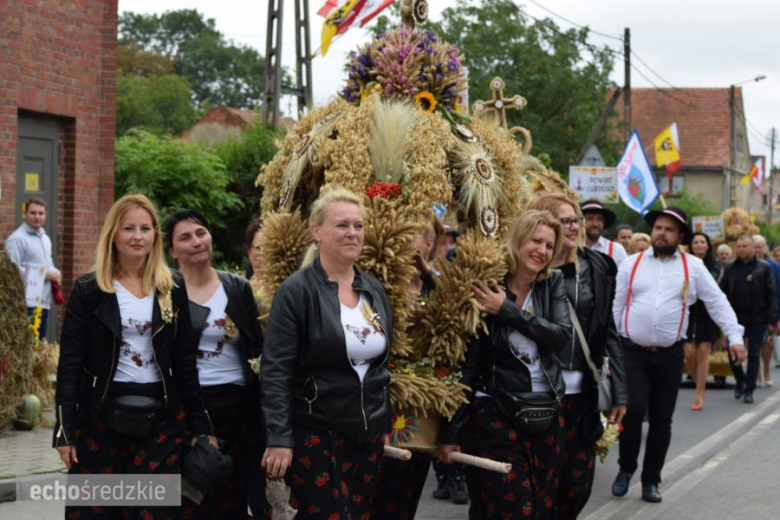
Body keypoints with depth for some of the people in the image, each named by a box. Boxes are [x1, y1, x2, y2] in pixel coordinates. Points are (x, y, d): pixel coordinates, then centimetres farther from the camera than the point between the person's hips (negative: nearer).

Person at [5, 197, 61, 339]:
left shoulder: (45, 238, 19)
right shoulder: (17, 239, -11)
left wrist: (55, 273, 5)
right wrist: (44, 274, -17)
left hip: (44, 301, 9)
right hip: (27, 303, -9)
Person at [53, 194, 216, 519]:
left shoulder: (173, 289, 6)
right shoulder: (89, 290, 0)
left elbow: (185, 361, 8)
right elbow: (70, 364, -3)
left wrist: (199, 425, 6)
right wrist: (65, 429, -9)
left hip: (161, 417, 1)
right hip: (102, 415, -1)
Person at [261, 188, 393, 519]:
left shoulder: (375, 289, 8)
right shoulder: (297, 291, -11)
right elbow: (275, 371, -15)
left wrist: (387, 423, 17)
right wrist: (279, 438, -20)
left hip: (369, 432, 6)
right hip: (315, 433, -6)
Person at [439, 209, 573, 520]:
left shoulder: (554, 284, 5)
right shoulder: (486, 289, -9)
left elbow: (563, 336, -11)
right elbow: (466, 363, -8)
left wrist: (508, 310, -19)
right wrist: (452, 430, -10)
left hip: (547, 414, 5)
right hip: (496, 413, -5)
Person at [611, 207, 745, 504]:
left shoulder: (693, 267, 3)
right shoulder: (632, 263, 4)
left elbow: (717, 302, 4)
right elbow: (616, 305, 6)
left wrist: (735, 338, -3)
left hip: (669, 355, 1)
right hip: (632, 351, -1)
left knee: (661, 420, 7)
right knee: (632, 409, -15)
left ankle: (651, 480, 20)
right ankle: (626, 469, 8)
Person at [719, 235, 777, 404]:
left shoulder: (764, 268, -1)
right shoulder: (731, 268, 7)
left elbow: (772, 294, -2)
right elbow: (722, 292, 7)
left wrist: (771, 319, -8)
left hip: (756, 319, -2)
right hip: (735, 317, 2)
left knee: (754, 355, 1)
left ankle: (749, 390, 8)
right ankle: (740, 381, 28)